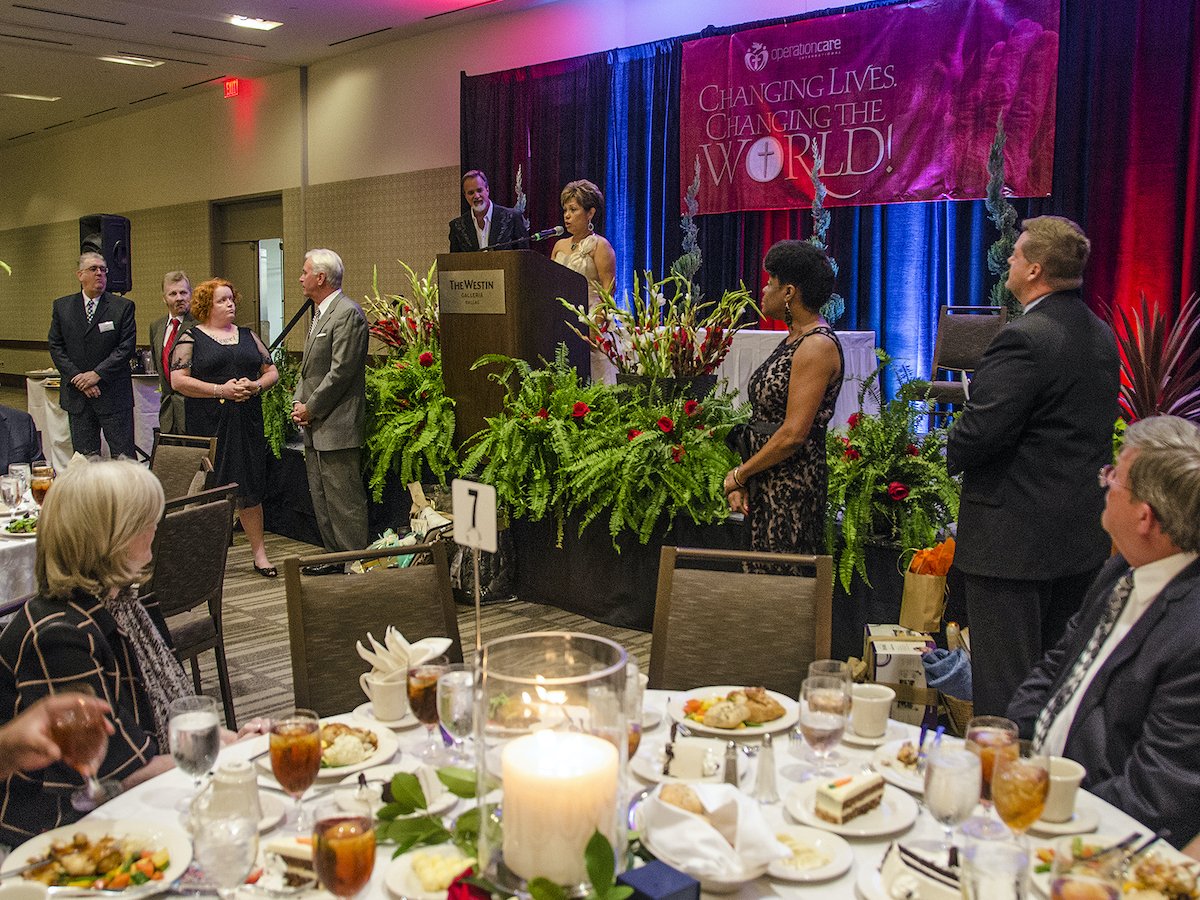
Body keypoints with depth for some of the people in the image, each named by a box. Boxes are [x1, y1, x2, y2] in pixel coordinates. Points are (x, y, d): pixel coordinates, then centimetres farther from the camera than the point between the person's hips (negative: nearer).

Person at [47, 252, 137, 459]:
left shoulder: (123, 307, 0)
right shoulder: (62, 306, 9)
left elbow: (126, 347, -7)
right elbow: (55, 347, 6)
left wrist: (97, 374, -14)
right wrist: (76, 377, -8)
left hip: (114, 394, -3)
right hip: (77, 395, 3)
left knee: (123, 456, -1)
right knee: (84, 457, 8)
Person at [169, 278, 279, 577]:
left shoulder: (247, 336, 16)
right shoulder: (191, 338, 2)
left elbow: (271, 371, 17)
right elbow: (178, 381, -7)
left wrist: (256, 385, -5)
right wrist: (220, 390, -15)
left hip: (246, 424, 3)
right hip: (208, 426, -3)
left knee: (250, 488, 5)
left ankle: (259, 552, 11)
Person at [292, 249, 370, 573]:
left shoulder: (347, 313, -14)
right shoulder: (320, 314, 18)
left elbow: (341, 371, -19)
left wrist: (311, 408, -13)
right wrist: (299, 403, 6)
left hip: (336, 426, -10)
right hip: (315, 426, 10)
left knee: (344, 498, -5)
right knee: (321, 498, 16)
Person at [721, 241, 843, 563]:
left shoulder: (817, 346, -16)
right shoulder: (793, 339, 14)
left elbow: (793, 435, -21)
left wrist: (739, 474, -10)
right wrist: (743, 481, 6)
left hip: (793, 485, -9)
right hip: (767, 482, 9)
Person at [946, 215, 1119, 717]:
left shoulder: (1025, 339, -20)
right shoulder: (1102, 336, 8)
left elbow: (976, 434, -24)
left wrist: (952, 455, -2)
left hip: (1013, 540, -9)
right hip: (1083, 539, 9)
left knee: (1003, 686, 1)